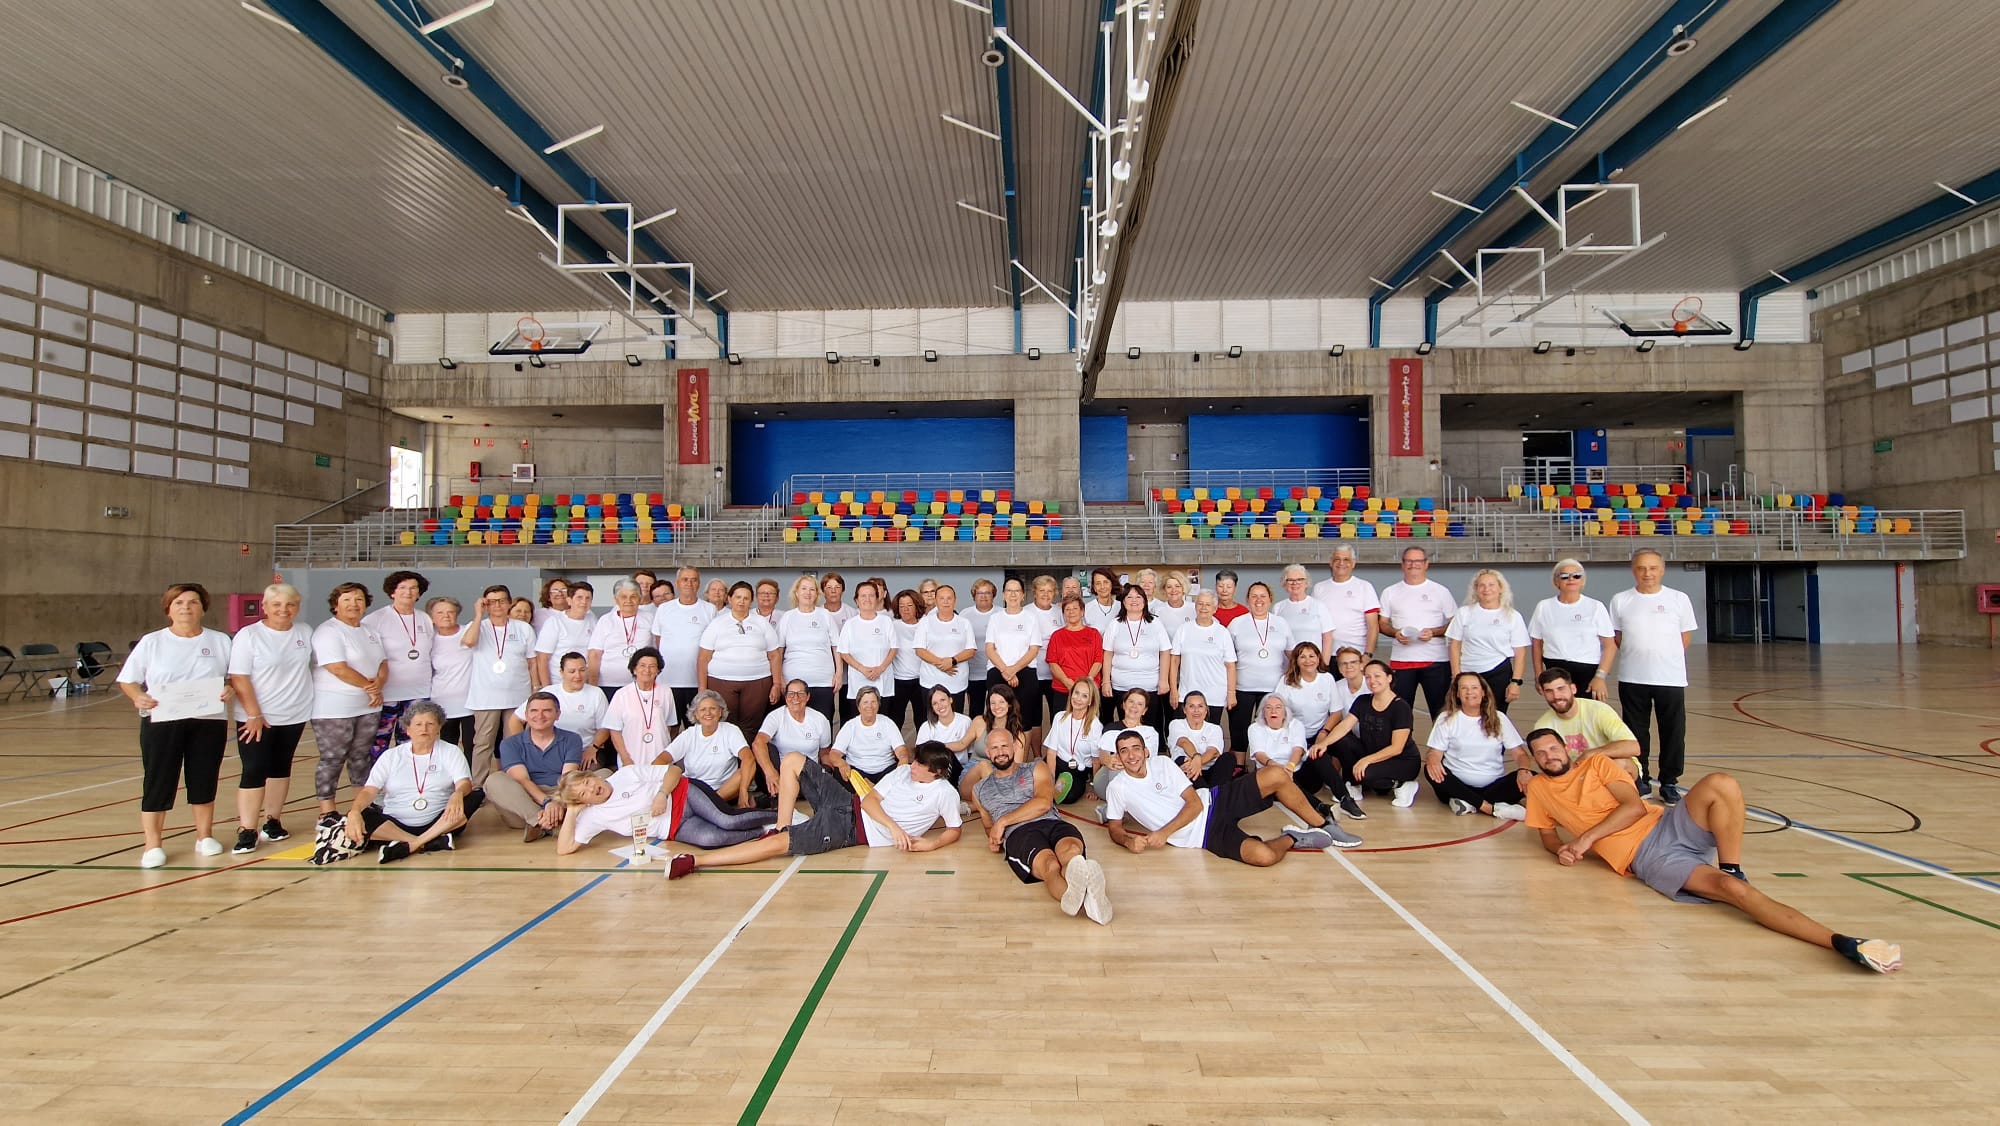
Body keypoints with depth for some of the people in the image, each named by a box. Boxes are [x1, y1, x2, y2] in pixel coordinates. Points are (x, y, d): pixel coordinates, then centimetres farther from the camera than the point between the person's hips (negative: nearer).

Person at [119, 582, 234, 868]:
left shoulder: (220, 641, 7)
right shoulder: (151, 642, 3)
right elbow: (127, 680, 4)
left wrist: (231, 689, -14)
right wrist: (137, 697, -16)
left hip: (209, 721, 1)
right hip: (162, 723, -1)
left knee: (204, 780, 9)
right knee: (158, 782, 1)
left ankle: (204, 836, 22)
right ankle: (153, 845, 9)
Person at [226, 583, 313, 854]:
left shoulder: (306, 634, 4)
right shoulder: (248, 635, -9)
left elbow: (313, 666, 17)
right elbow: (239, 679, -12)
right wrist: (254, 715, -16)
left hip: (294, 716, 4)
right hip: (257, 718, -4)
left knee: (281, 768, 12)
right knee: (254, 770, -6)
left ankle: (273, 821, 21)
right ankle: (247, 831, -1)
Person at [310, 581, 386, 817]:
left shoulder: (369, 632, 13)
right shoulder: (329, 631, -12)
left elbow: (383, 662, 10)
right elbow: (338, 669, -21)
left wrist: (378, 683, -10)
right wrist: (369, 686, -14)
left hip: (367, 707, 7)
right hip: (333, 709, -7)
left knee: (361, 757, 14)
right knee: (332, 760, 0)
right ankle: (327, 814, 6)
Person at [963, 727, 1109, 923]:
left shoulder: (1036, 769, 24)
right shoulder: (980, 789, 32)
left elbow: (1044, 803, 5)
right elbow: (988, 824, 38)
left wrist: (1003, 821, 1)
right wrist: (993, 839, 12)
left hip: (1052, 823, 2)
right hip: (1018, 833, -1)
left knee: (1071, 850, -40)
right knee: (1049, 865, -40)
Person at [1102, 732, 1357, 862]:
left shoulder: (1161, 764, 0)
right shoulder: (1117, 787, -5)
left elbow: (1195, 803, -4)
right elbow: (1114, 828, 2)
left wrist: (1165, 832, -19)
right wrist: (1129, 841, -23)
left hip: (1215, 801, 4)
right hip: (1205, 835, -4)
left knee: (1277, 775, -15)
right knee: (1263, 856, -32)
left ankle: (1323, 826, 6)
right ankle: (1292, 839, 3)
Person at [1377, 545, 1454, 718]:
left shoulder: (1440, 591, 5)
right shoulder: (1390, 592, 10)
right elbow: (1382, 624, 11)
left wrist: (1434, 632, -13)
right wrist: (1395, 633, -10)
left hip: (1436, 660, -1)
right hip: (1401, 659, 1)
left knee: (1441, 709, 2)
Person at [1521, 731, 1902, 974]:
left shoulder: (1596, 763, 13)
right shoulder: (1538, 788, 14)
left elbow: (1635, 807, 0)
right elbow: (1547, 833, 22)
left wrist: (1586, 837, -10)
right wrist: (1561, 850, -3)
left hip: (1667, 826, 2)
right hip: (1643, 858, -2)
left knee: (1720, 784, -30)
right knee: (1732, 890, -29)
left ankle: (1732, 868, -16)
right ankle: (1841, 943, -36)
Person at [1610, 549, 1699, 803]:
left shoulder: (1679, 599, 2)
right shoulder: (1620, 600, 3)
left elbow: (1685, 638, 7)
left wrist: (1664, 658, 3)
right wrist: (1636, 656, 2)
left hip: (1670, 678, 0)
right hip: (1632, 678, 1)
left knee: (1673, 732, 3)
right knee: (1636, 733, 8)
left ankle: (1669, 782, 16)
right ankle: (1640, 780, 20)